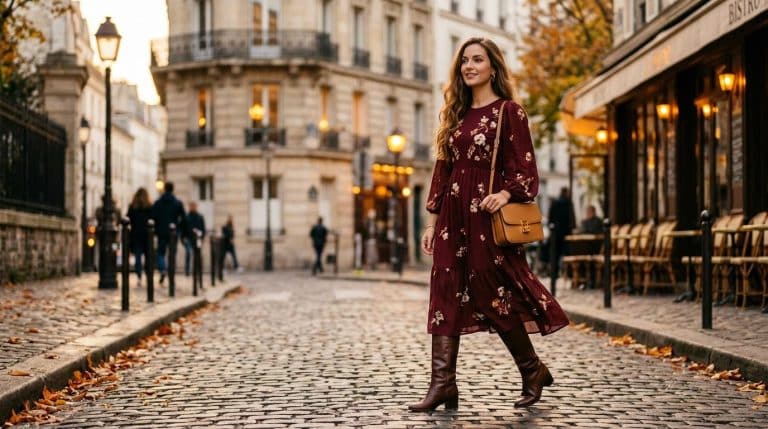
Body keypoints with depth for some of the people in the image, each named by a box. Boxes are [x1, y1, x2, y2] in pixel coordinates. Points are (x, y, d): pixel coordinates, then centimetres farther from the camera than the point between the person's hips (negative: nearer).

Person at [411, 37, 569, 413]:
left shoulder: (508, 111, -2)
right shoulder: (456, 114, 16)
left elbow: (524, 168, -7)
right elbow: (442, 170, 16)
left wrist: (505, 194, -26)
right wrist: (432, 221, 11)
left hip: (486, 216, -6)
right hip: (453, 217, 6)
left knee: (494, 295, -3)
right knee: (446, 294, -1)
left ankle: (533, 371, 17)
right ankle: (443, 384, -2)